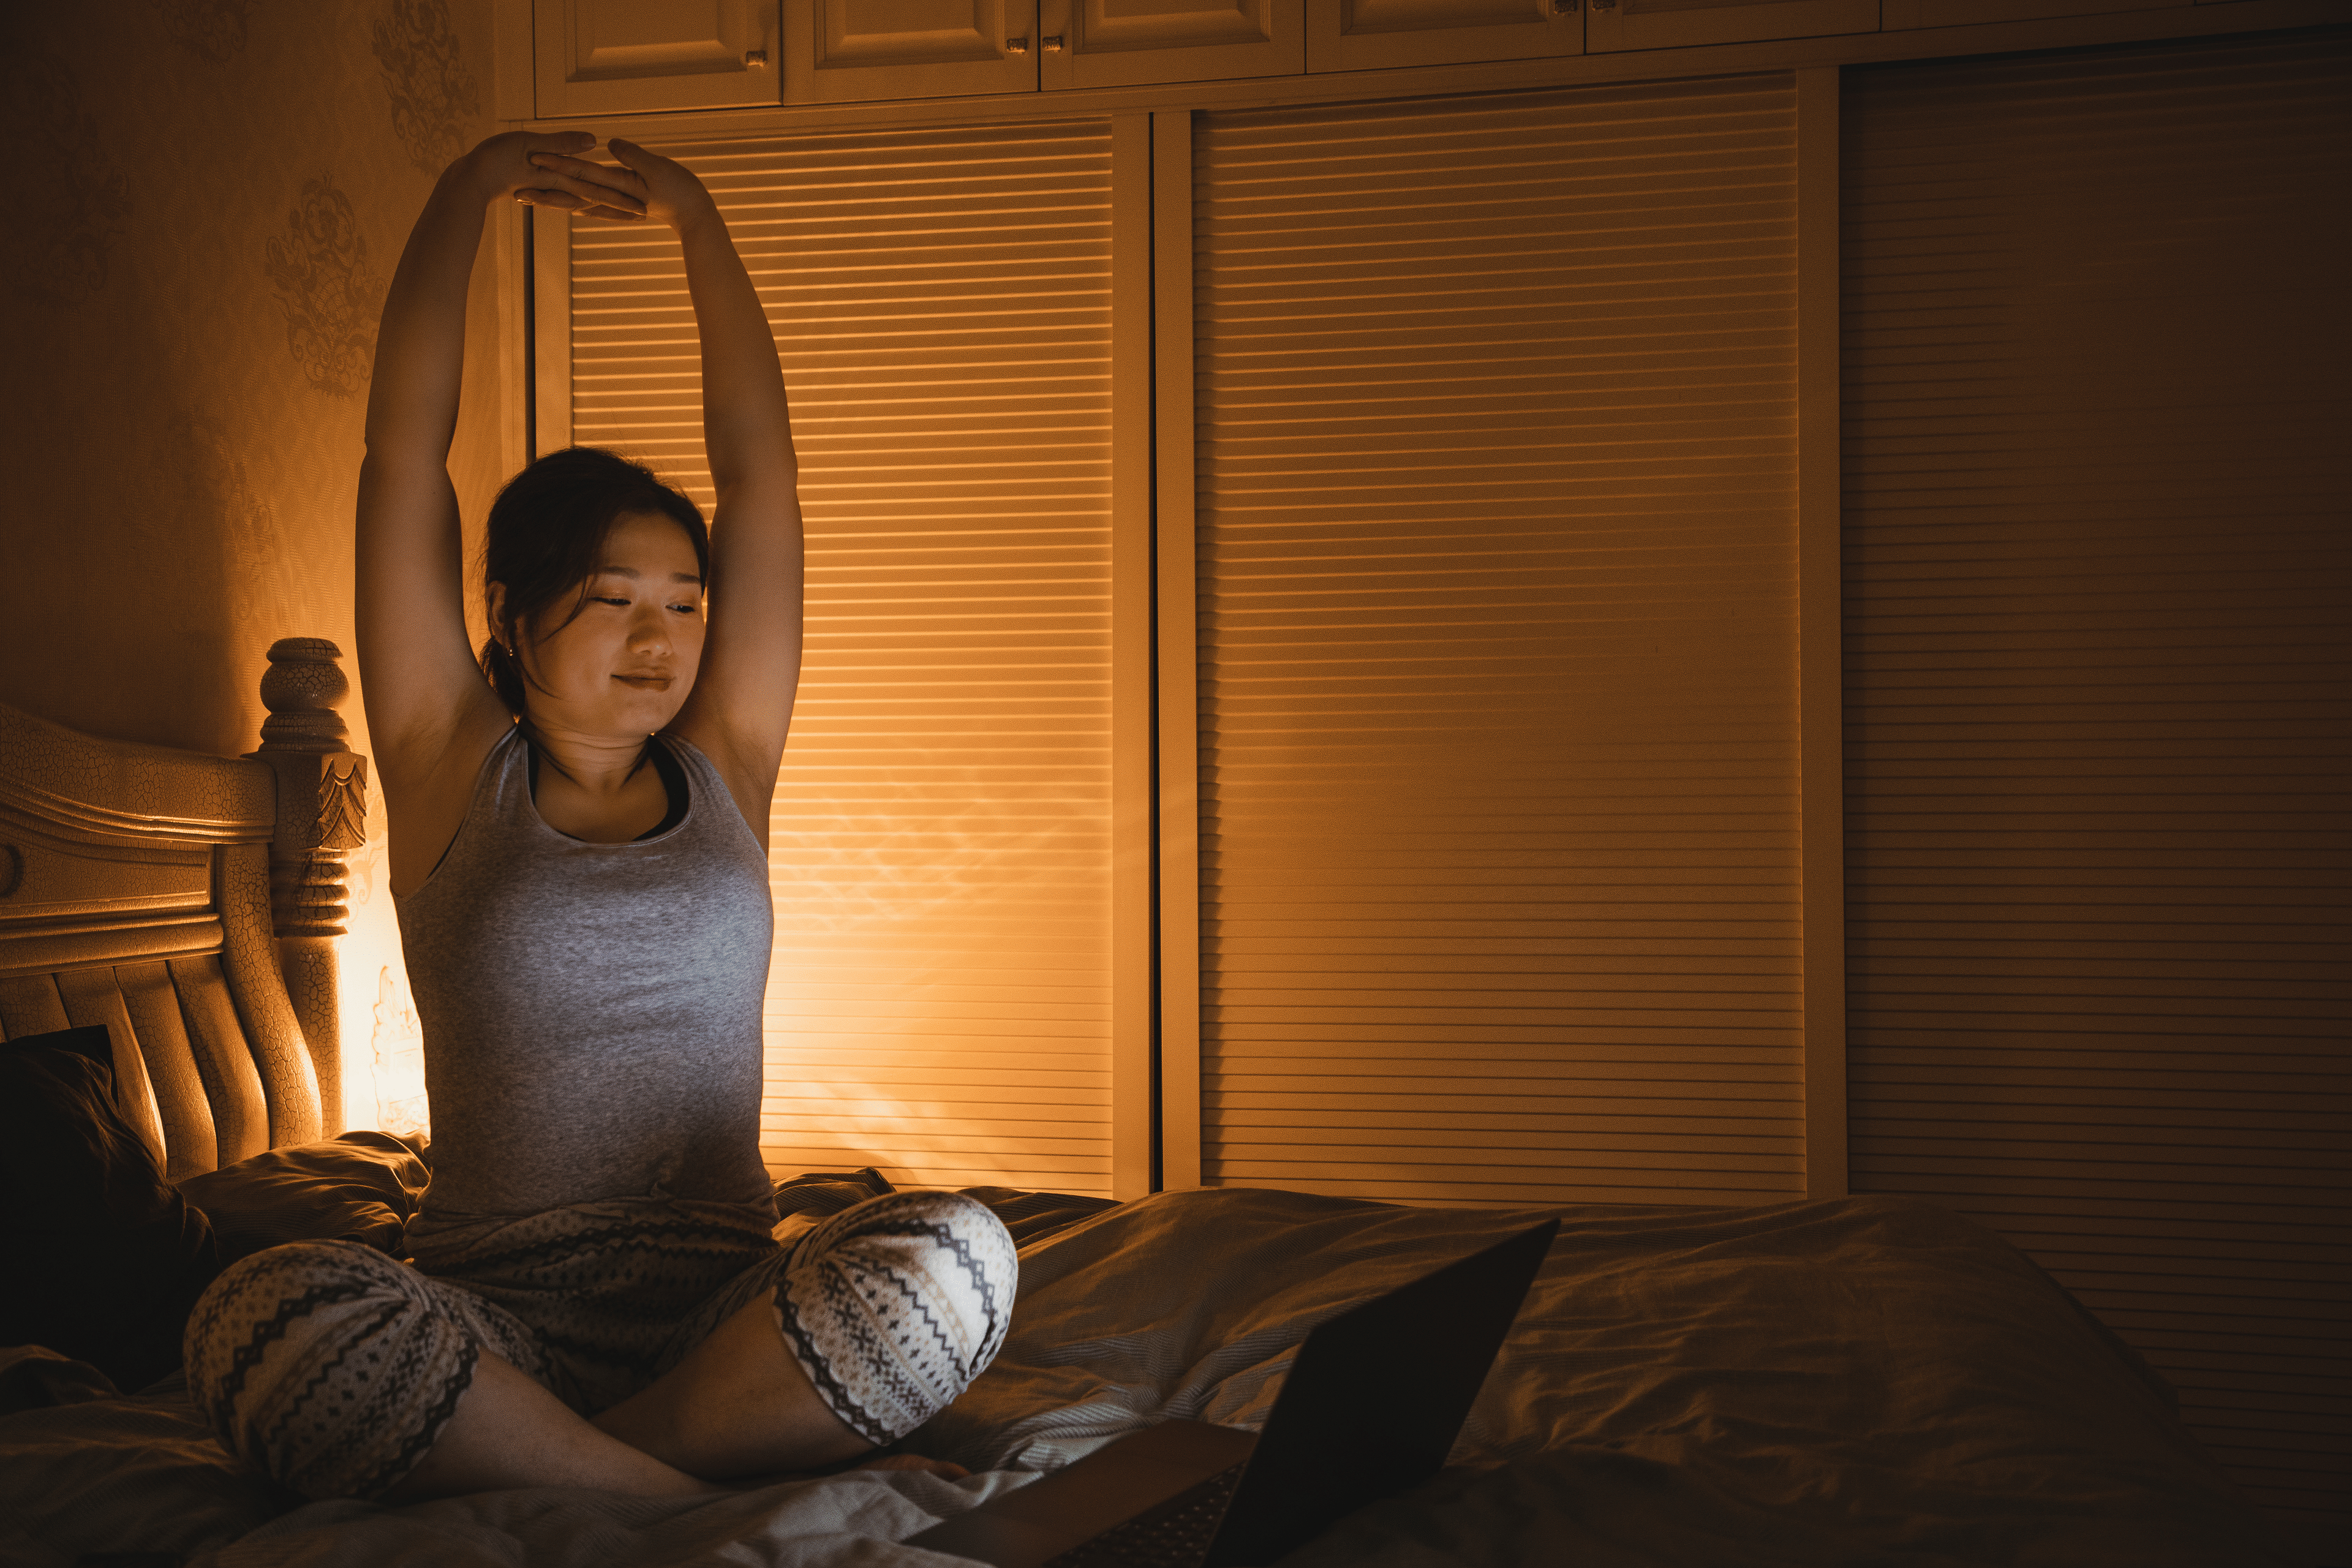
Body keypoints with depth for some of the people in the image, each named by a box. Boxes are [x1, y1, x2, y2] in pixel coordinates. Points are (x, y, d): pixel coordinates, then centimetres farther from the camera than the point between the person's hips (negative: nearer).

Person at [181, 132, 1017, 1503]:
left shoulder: (723, 772, 15)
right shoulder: (450, 772, 10)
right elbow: (405, 450, 7)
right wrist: (470, 188, 9)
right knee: (267, 1315, -34)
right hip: (491, 1320, -2)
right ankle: (713, 1514, -28)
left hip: (722, 1318, 2)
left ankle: (523, 1477, -21)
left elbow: (761, 464, 14)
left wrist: (697, 216, 16)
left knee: (955, 1258, -30)